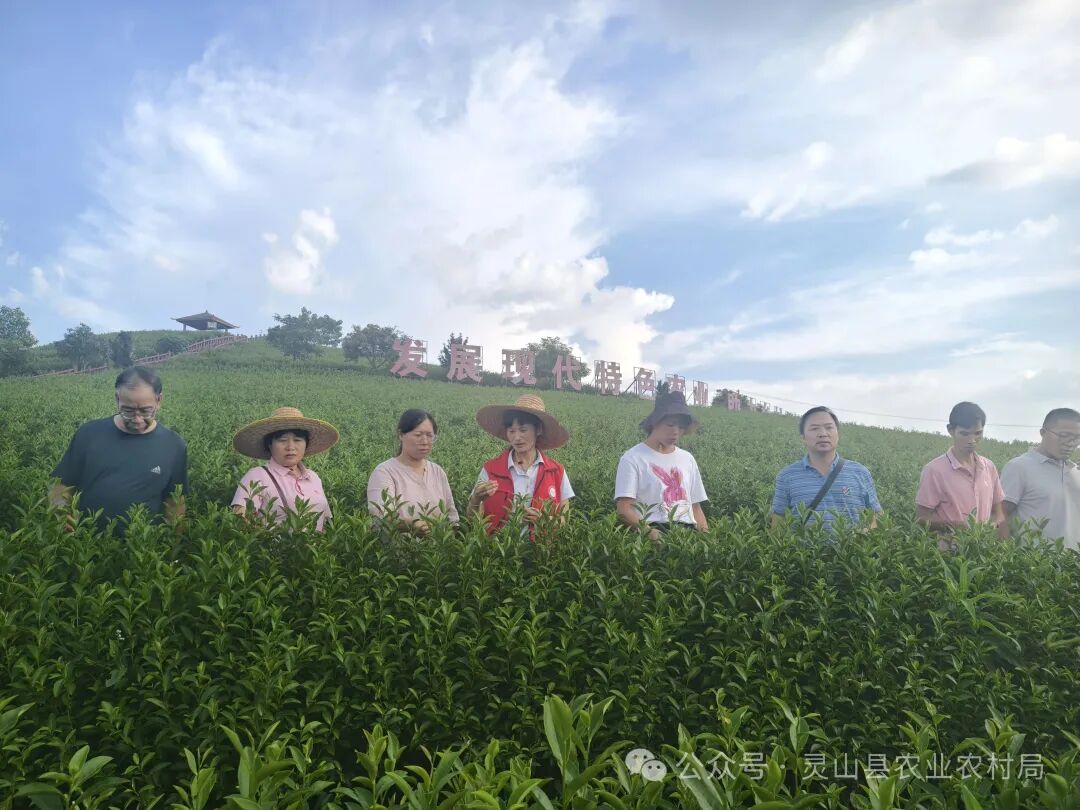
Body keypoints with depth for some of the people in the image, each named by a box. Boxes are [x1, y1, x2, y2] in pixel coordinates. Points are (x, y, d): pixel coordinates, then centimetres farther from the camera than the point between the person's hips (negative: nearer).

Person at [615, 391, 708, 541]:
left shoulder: (688, 459, 17)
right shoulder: (633, 458, 0)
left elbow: (696, 506, 18)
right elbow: (623, 509, -8)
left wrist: (707, 535, 2)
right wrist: (649, 531, -23)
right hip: (655, 533, -4)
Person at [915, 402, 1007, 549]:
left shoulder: (989, 467, 7)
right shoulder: (934, 470, -10)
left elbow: (998, 513, 14)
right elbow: (922, 519, -8)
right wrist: (958, 525, -21)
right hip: (949, 553, -5)